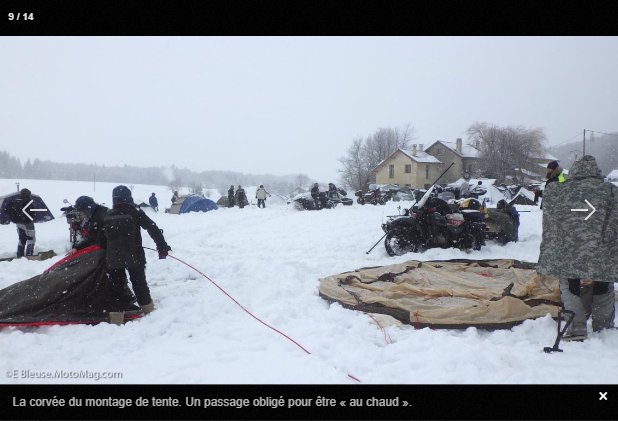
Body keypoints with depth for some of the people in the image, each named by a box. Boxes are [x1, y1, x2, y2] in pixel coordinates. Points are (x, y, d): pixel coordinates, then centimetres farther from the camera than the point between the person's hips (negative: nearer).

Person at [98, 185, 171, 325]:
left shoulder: (107, 216, 6)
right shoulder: (135, 212, -6)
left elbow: (101, 240, 11)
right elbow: (153, 229, -11)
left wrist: (107, 253, 24)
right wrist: (162, 247, -9)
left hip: (113, 258, 3)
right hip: (134, 256, -2)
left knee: (115, 287, 7)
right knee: (139, 283, 11)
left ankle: (115, 317, 6)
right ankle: (148, 310, 22)